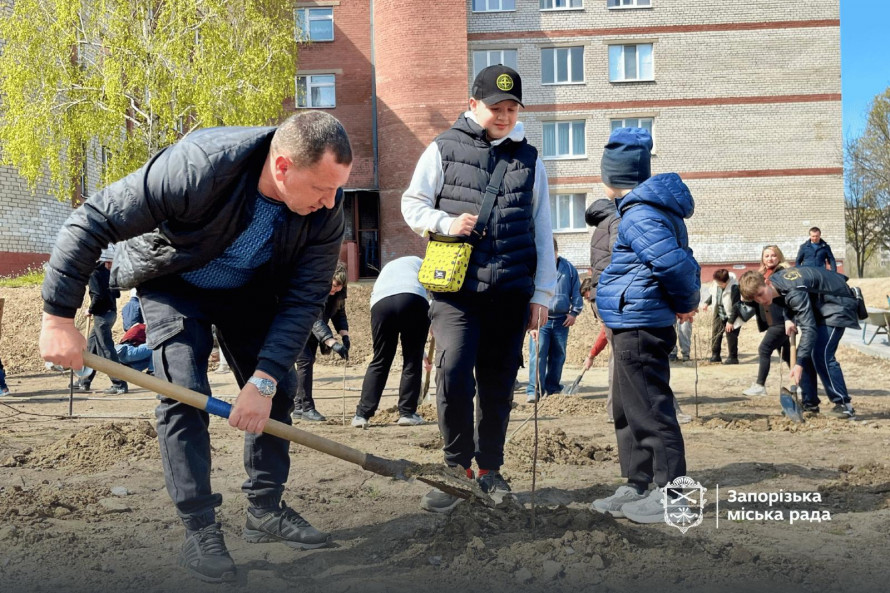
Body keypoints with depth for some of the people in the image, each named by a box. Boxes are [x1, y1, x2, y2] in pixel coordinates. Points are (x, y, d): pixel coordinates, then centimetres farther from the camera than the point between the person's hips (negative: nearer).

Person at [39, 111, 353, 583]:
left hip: (248, 290, 4)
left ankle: (265, 510, 17)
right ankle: (199, 531, -4)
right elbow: (92, 221, -32)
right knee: (184, 393, -15)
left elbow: (304, 297, -20)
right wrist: (58, 316, -29)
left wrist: (266, 378, -29)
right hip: (173, 283, -4)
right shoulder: (197, 168, -41)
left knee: (279, 388, 1)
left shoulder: (326, 209, -28)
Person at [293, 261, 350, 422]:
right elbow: (316, 321, -42)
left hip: (311, 331, 8)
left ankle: (298, 407, 14)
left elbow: (339, 313, -2)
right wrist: (333, 344, -51)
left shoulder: (338, 292, -11)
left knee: (309, 362, 7)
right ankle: (307, 408, -16)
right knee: (305, 361, -18)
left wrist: (345, 335, -20)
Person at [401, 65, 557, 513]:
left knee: (498, 383, 7)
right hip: (456, 287, -2)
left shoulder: (529, 158, 13)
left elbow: (542, 230, 13)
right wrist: (446, 222, -12)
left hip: (511, 291, 3)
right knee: (453, 375, -14)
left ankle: (489, 468, 22)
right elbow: (412, 204, 8)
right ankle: (457, 467, 2)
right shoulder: (444, 149, 5)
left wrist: (542, 293, 9)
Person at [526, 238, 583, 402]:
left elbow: (577, 291, 14)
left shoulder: (568, 268, 4)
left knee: (558, 355, 11)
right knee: (537, 354, -11)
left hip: (561, 320, 4)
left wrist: (574, 312, 4)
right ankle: (534, 390, -11)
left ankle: (552, 388, 23)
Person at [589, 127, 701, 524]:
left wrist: (683, 303, -10)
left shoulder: (638, 216, -17)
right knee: (628, 410, 17)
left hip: (639, 328, -11)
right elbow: (683, 261, 21)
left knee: (649, 409, -4)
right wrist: (686, 301, 12)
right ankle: (637, 485, 26)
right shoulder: (651, 209, 14)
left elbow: (674, 263, -26)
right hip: (635, 328, 11)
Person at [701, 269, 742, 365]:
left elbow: (736, 306, -23)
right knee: (715, 335, 9)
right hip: (719, 315, 6)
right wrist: (707, 303, 4)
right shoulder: (715, 283, -10)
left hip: (731, 316, -6)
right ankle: (715, 356, 20)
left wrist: (731, 321, -21)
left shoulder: (734, 288, -28)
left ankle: (733, 357, 7)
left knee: (731, 337, -5)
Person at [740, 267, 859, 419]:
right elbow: (788, 303, 12)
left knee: (821, 354, -20)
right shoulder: (774, 286, -9)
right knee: (806, 352, 4)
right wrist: (789, 319, -12)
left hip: (838, 304, -9)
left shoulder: (793, 292, -36)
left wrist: (799, 364, -45)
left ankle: (844, 405, -16)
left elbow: (809, 329, -41)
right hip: (818, 306, 9)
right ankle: (810, 403, 10)